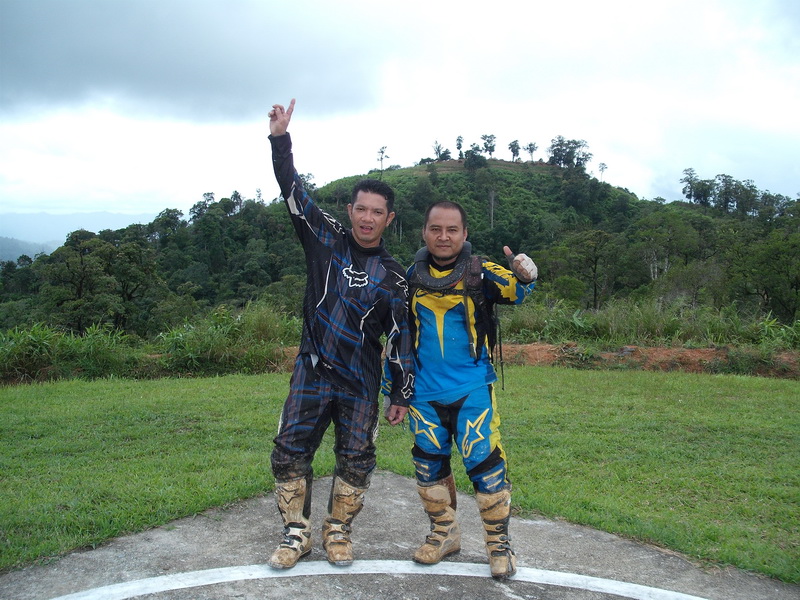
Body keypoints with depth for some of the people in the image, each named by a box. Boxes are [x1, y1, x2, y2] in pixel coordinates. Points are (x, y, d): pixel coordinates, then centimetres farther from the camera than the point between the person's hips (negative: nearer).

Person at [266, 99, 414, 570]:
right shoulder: (326, 238, 1)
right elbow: (293, 191, -6)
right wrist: (281, 139, -17)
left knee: (356, 460, 4)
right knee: (290, 454, 1)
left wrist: (403, 395, 1)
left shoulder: (393, 277, -1)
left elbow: (401, 337, 2)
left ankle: (338, 530, 25)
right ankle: (297, 534, 17)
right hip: (311, 372, 0)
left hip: (360, 383, 0)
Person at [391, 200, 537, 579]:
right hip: (424, 394, 4)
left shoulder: (479, 273, -6)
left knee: (485, 463, -5)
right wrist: (393, 383, 15)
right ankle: (444, 533, 31)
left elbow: (511, 291, -25)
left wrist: (523, 277, -48)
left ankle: (498, 542, 14)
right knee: (430, 465, 11)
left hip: (472, 390, -3)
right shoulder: (412, 278, 4)